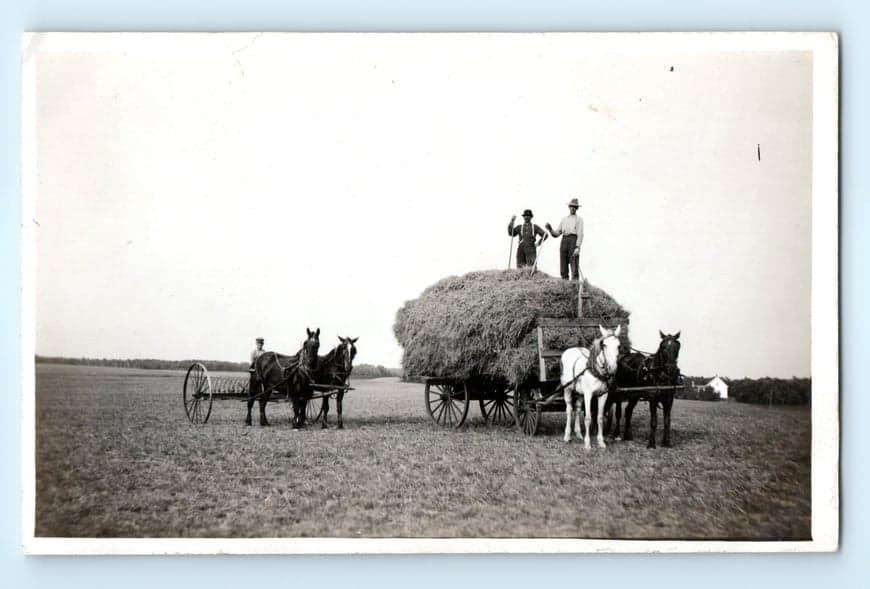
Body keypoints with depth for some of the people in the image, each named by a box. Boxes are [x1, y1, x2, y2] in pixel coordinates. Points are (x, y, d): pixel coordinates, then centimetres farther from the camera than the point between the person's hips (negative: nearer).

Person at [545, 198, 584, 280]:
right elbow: (556, 234, 21)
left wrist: (578, 247, -15)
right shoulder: (564, 219, 24)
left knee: (574, 267, -11)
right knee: (563, 268, -1)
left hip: (573, 240, -5)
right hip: (564, 241, 5)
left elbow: (580, 234, -2)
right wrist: (550, 229, 0)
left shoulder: (579, 219, 10)